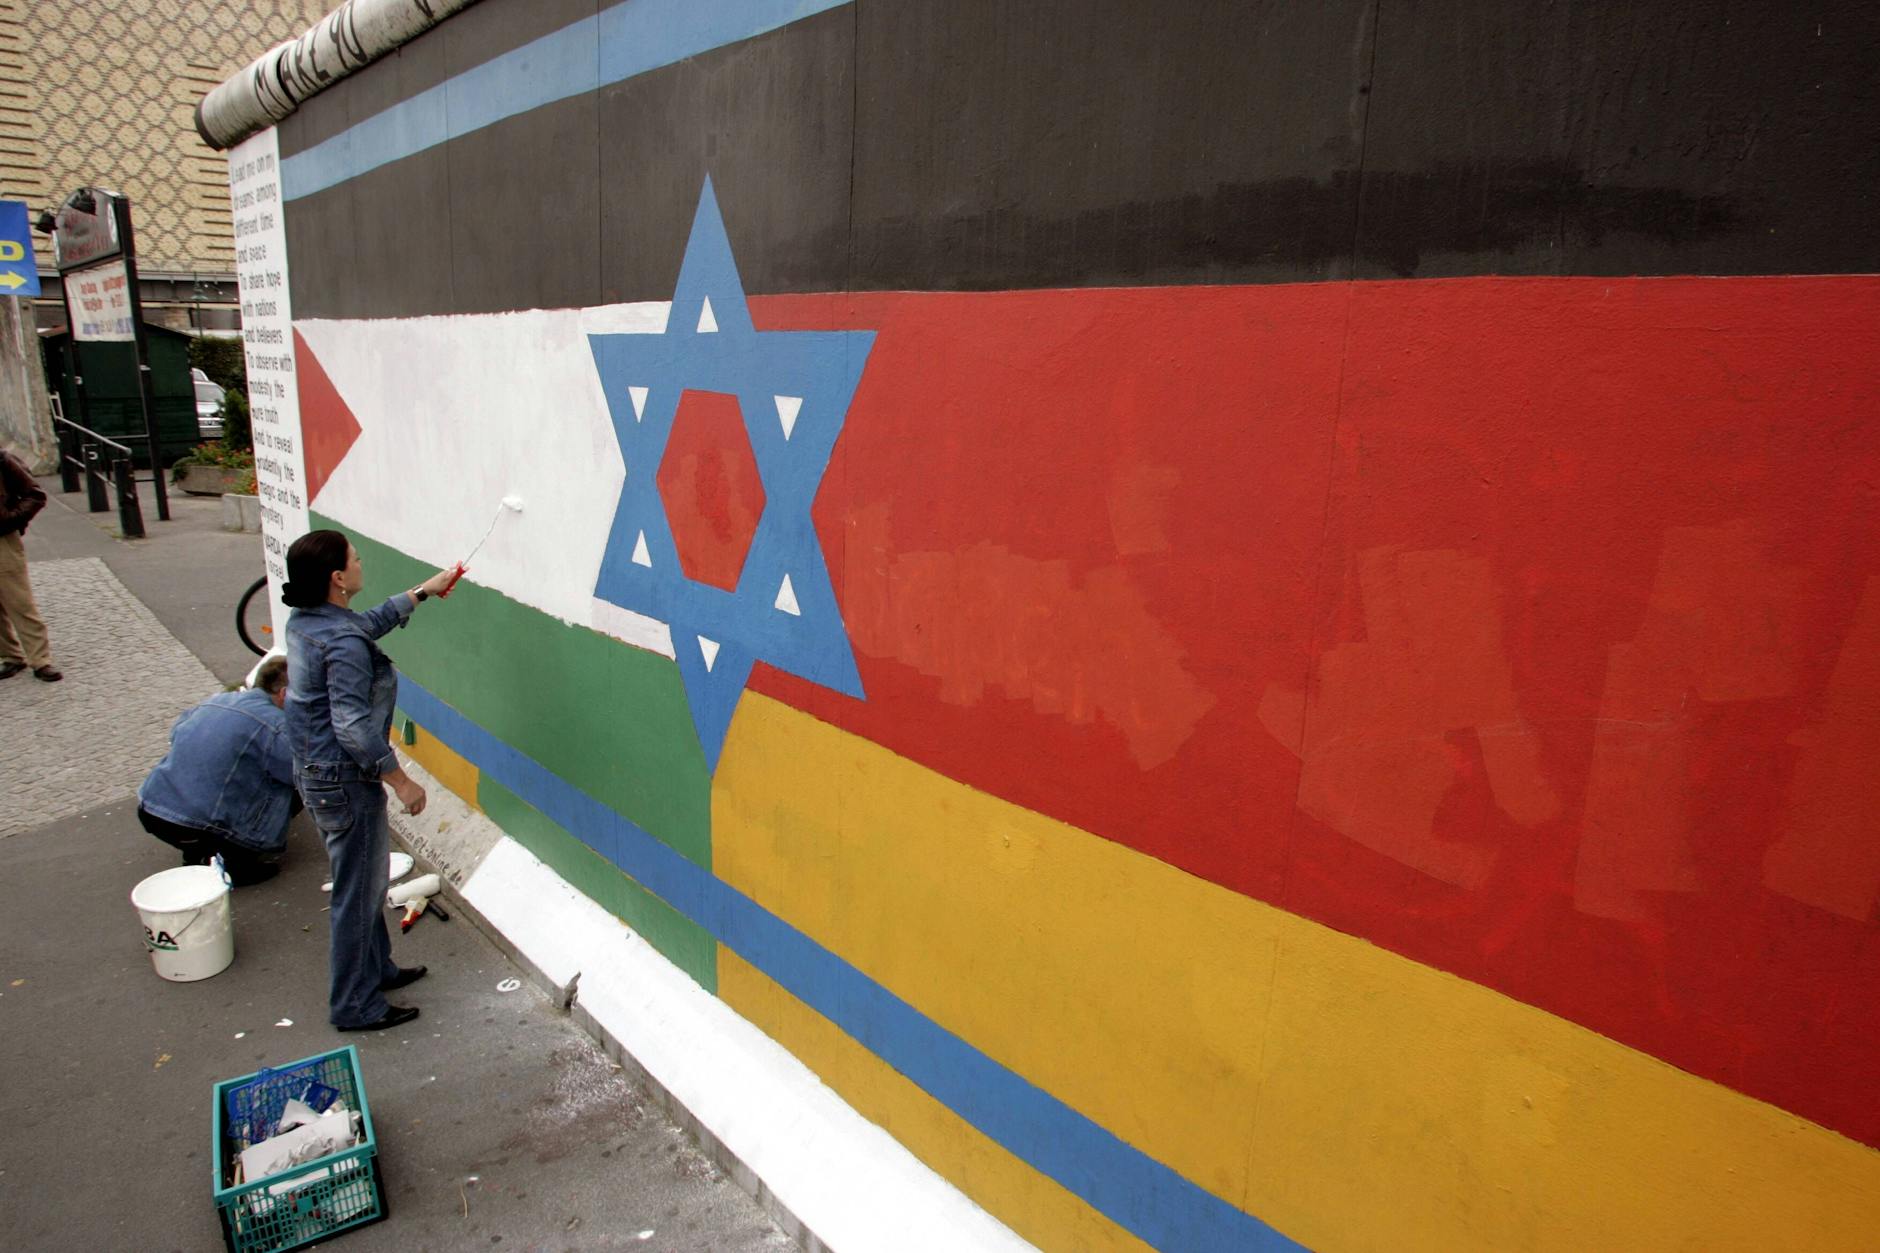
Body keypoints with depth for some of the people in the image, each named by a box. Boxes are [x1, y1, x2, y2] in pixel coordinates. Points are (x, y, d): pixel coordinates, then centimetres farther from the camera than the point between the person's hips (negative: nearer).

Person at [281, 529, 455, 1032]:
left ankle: (377, 968, 41)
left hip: (314, 770, 10)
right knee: (358, 893, 5)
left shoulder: (306, 620, 2)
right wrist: (402, 781, -20)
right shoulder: (344, 643, -27)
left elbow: (371, 622, 23)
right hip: (345, 782, -10)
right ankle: (355, 1005, 20)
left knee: (367, 880, 24)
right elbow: (354, 728, -29)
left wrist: (422, 591, 27)